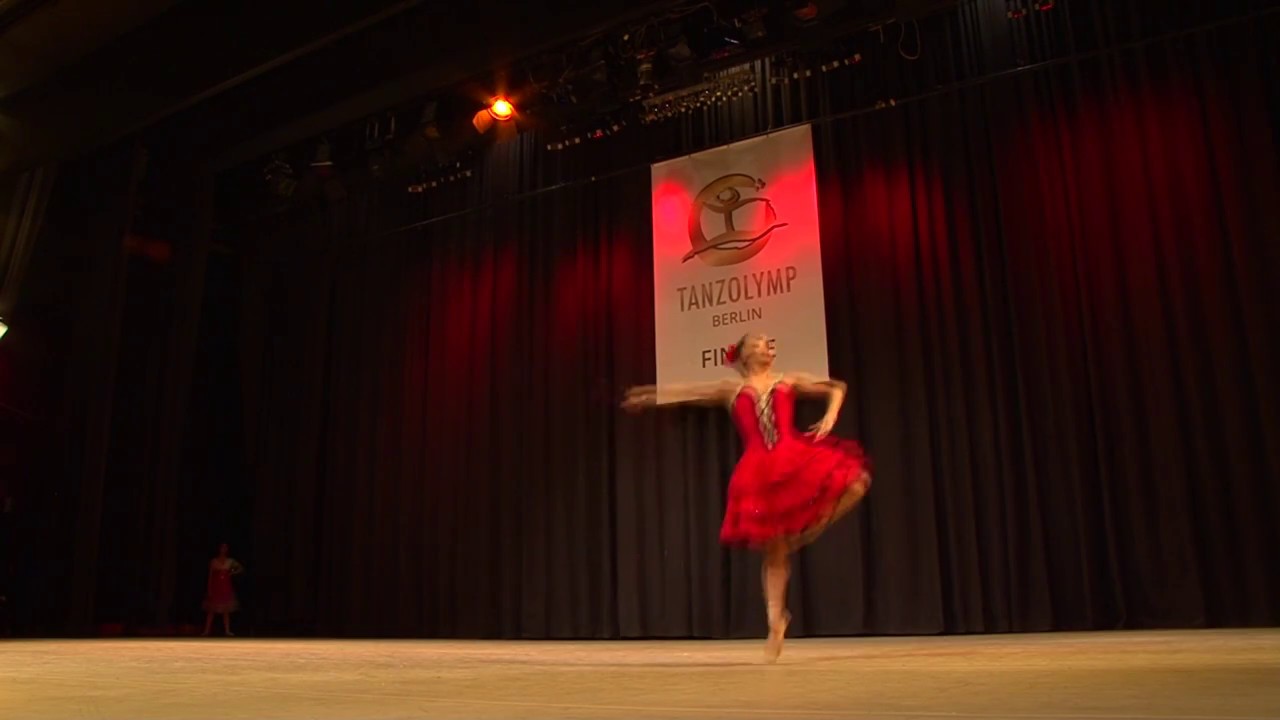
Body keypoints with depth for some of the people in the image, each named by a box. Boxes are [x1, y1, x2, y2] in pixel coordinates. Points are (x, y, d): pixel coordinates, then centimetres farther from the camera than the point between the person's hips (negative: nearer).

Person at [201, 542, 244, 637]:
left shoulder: (230, 561, 4)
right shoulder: (213, 561, -1)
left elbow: (241, 568, 15)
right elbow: (210, 576, -1)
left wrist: (233, 573, 0)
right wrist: (209, 589, -6)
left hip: (226, 588, 2)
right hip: (215, 587, -2)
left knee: (226, 610, 4)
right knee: (211, 610, -2)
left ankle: (227, 631, 7)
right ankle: (206, 631, 3)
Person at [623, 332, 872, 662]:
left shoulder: (790, 381, 18)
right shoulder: (731, 389, 16)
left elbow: (836, 388, 20)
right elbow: (683, 392, 21)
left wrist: (830, 415, 2)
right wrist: (648, 396, 22)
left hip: (795, 461, 1)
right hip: (760, 473, -1)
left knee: (854, 480, -25)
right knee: (772, 552, 1)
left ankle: (803, 534, -4)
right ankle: (776, 622, 14)